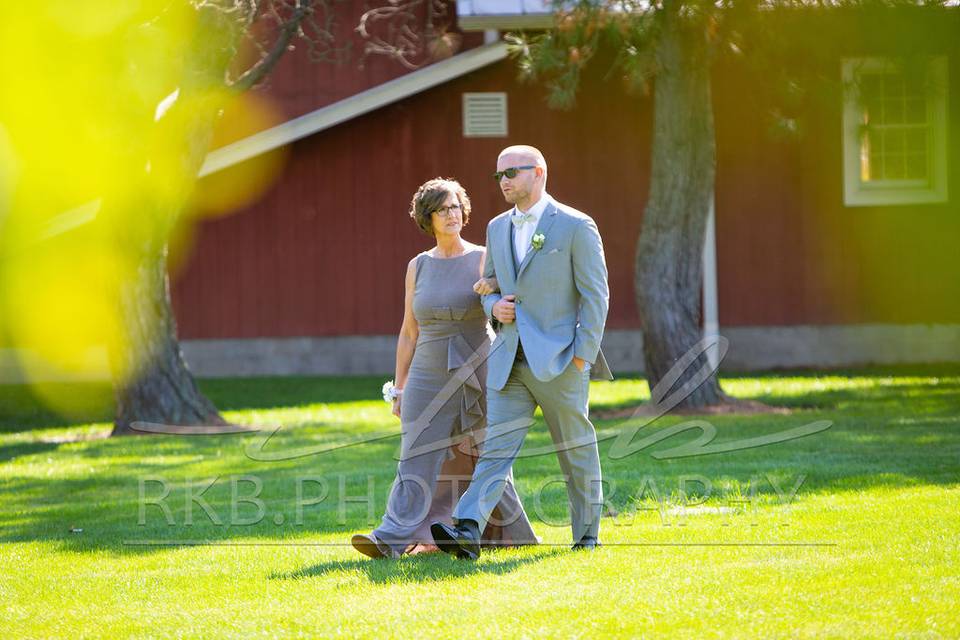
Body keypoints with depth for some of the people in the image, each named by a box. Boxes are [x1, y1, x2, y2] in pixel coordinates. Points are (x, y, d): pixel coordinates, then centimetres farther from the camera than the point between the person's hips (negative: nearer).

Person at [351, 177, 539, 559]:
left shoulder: (483, 259, 0)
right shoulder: (418, 267, 7)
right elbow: (408, 333, 10)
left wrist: (493, 285, -38)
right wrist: (400, 390, 7)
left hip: (479, 375, -2)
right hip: (430, 380, 2)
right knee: (418, 459, -9)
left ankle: (510, 531, 23)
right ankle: (391, 539, -19)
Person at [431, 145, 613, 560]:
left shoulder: (575, 226, -5)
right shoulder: (498, 228, 14)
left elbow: (595, 294, -7)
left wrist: (584, 355, -14)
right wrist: (493, 305, 0)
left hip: (559, 358, -5)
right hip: (510, 360, 5)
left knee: (576, 450, 6)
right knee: (496, 446, -8)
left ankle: (587, 535, 19)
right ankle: (467, 531, -21)